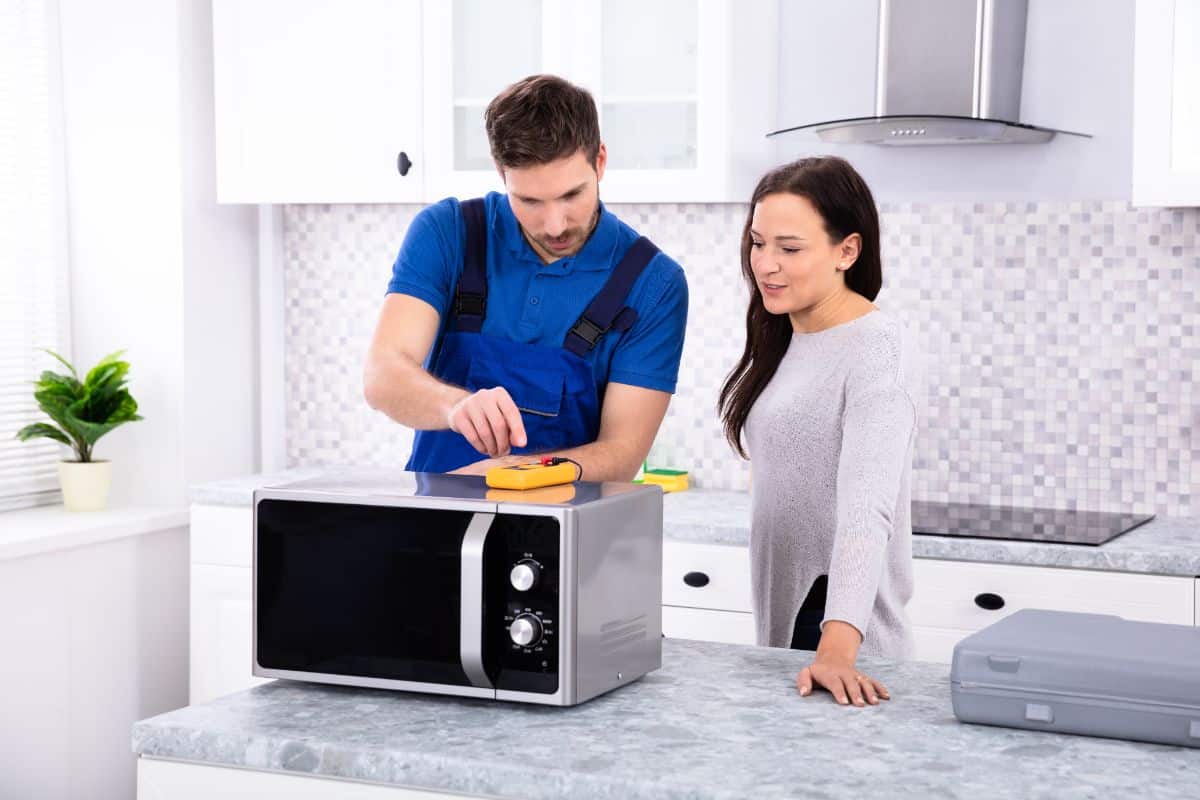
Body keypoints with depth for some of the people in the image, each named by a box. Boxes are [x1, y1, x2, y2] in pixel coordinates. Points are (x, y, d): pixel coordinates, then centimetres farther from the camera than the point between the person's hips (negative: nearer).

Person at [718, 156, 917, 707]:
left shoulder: (875, 348, -17)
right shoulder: (784, 341, 9)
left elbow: (865, 507, -29)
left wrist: (837, 647, -39)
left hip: (837, 628, -8)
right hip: (784, 611, 8)